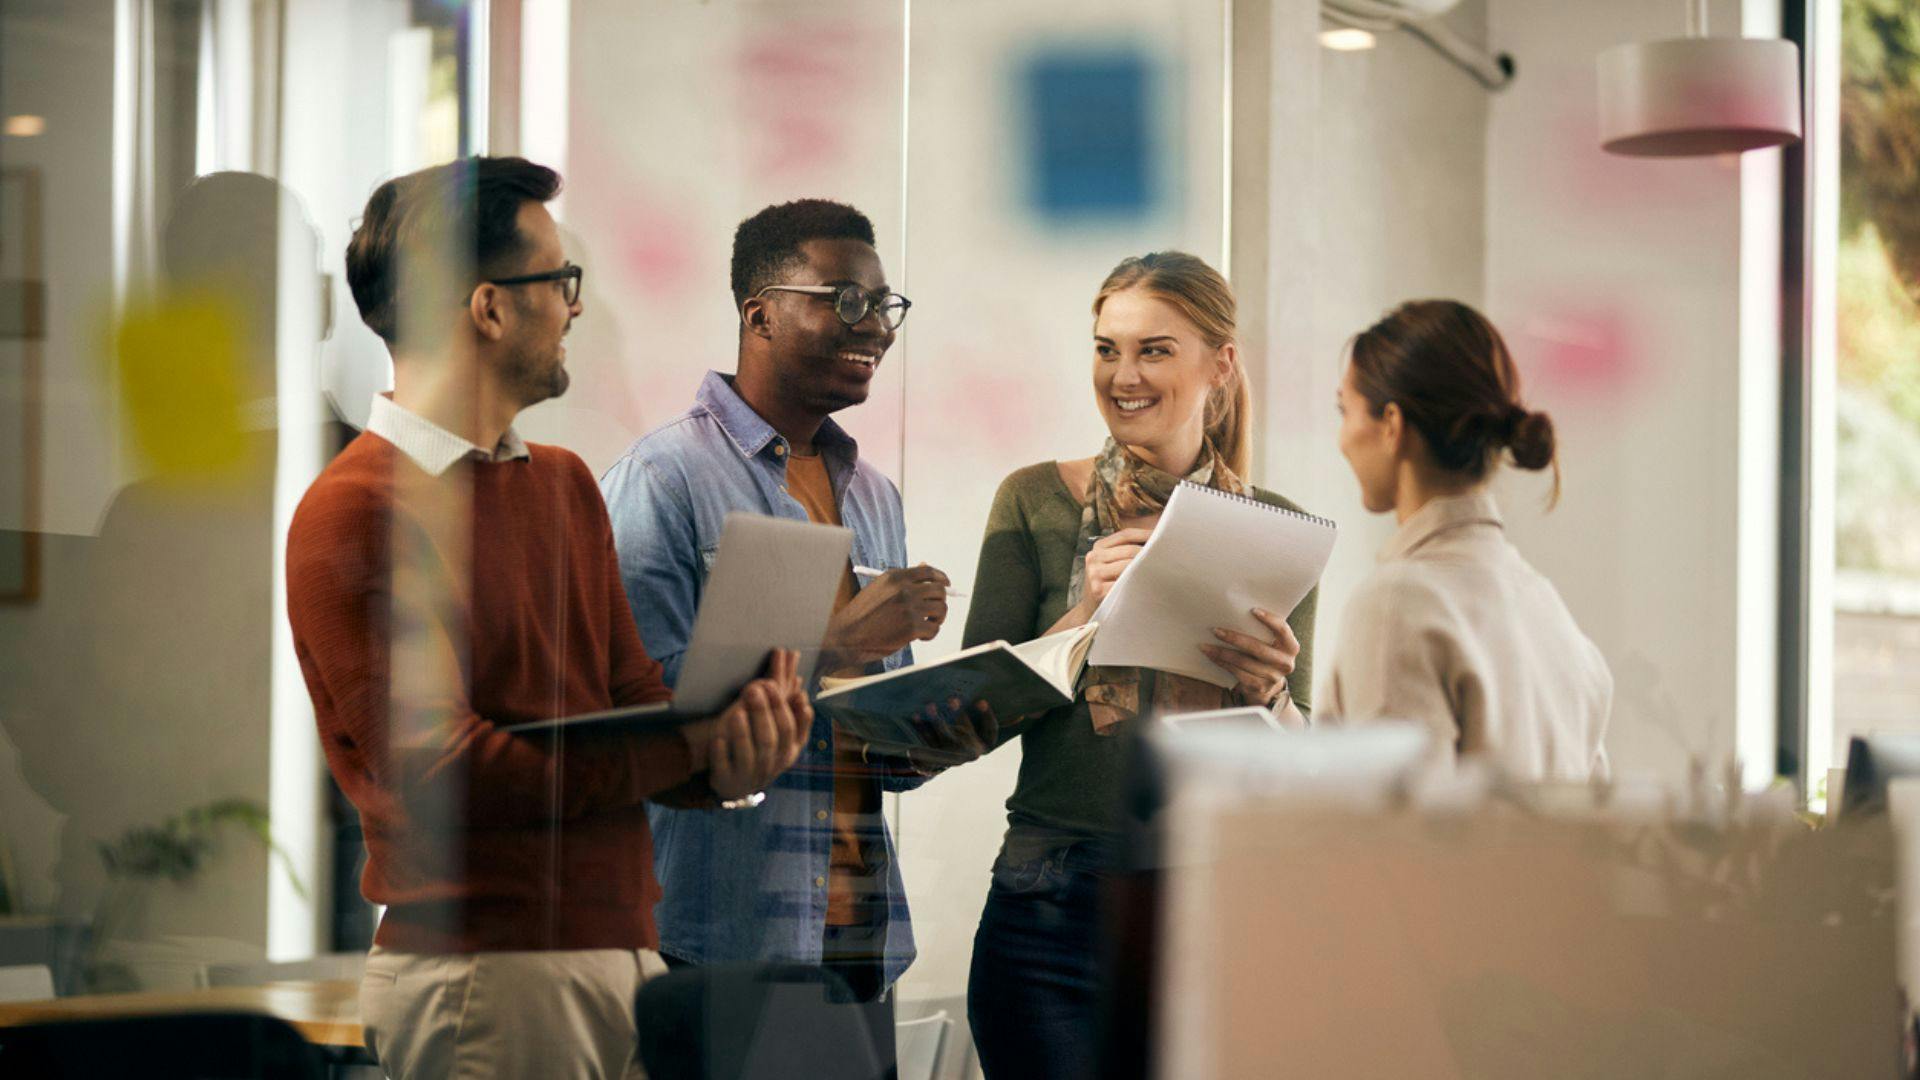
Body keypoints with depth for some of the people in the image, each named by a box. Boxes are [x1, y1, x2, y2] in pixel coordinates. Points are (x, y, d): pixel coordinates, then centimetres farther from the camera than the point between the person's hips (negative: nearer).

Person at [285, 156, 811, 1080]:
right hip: (482, 965, -8)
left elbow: (632, 694, 12)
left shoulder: (565, 484, 18)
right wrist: (692, 744, -18)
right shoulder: (353, 513, -10)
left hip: (626, 946, 8)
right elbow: (436, 762, -18)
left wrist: (726, 759, -11)